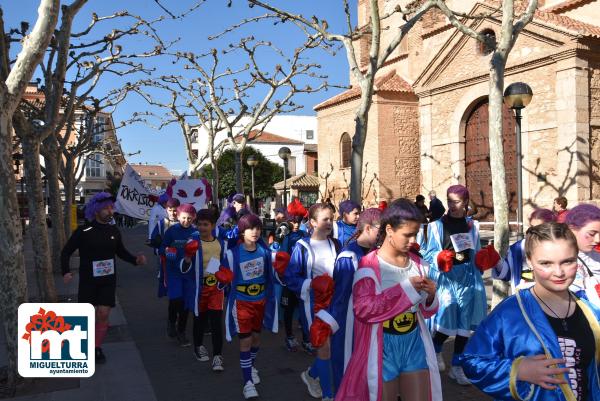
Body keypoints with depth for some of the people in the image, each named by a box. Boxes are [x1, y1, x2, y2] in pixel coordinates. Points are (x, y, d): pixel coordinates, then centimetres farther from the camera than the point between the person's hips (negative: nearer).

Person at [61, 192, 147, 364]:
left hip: (108, 281, 2)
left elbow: (121, 252, 11)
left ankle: (97, 348, 19)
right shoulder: (83, 231, -11)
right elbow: (66, 252, -1)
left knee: (103, 315, 1)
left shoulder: (113, 231, -1)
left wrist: (136, 260, -6)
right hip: (87, 281, -2)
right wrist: (66, 272, -14)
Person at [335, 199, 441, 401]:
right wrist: (405, 289, -21)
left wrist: (430, 296, -10)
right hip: (383, 346, -5)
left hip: (415, 343, 5)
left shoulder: (418, 263, 6)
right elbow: (363, 309, -23)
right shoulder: (369, 265, -12)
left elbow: (425, 311, 14)